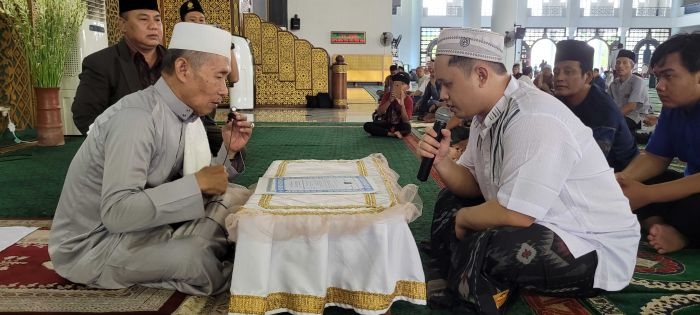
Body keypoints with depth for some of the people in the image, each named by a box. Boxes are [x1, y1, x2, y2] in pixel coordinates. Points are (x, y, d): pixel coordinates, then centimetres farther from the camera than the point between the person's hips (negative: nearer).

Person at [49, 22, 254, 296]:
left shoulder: (183, 115, 0)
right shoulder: (137, 118, -27)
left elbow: (177, 189, 5)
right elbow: (117, 213, -35)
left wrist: (228, 151, -6)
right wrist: (197, 182, -30)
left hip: (139, 224, 8)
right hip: (93, 243, -8)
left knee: (237, 198, -3)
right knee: (203, 261, -30)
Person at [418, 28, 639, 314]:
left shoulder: (534, 119, -28)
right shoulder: (486, 114, 1)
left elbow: (514, 215, -30)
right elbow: (471, 185, 9)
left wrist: (463, 218, -12)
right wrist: (441, 161, -10)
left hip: (595, 249, -9)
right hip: (544, 226, 10)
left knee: (478, 249, -33)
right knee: (451, 201, 12)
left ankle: (464, 289, -3)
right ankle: (443, 288, 14)